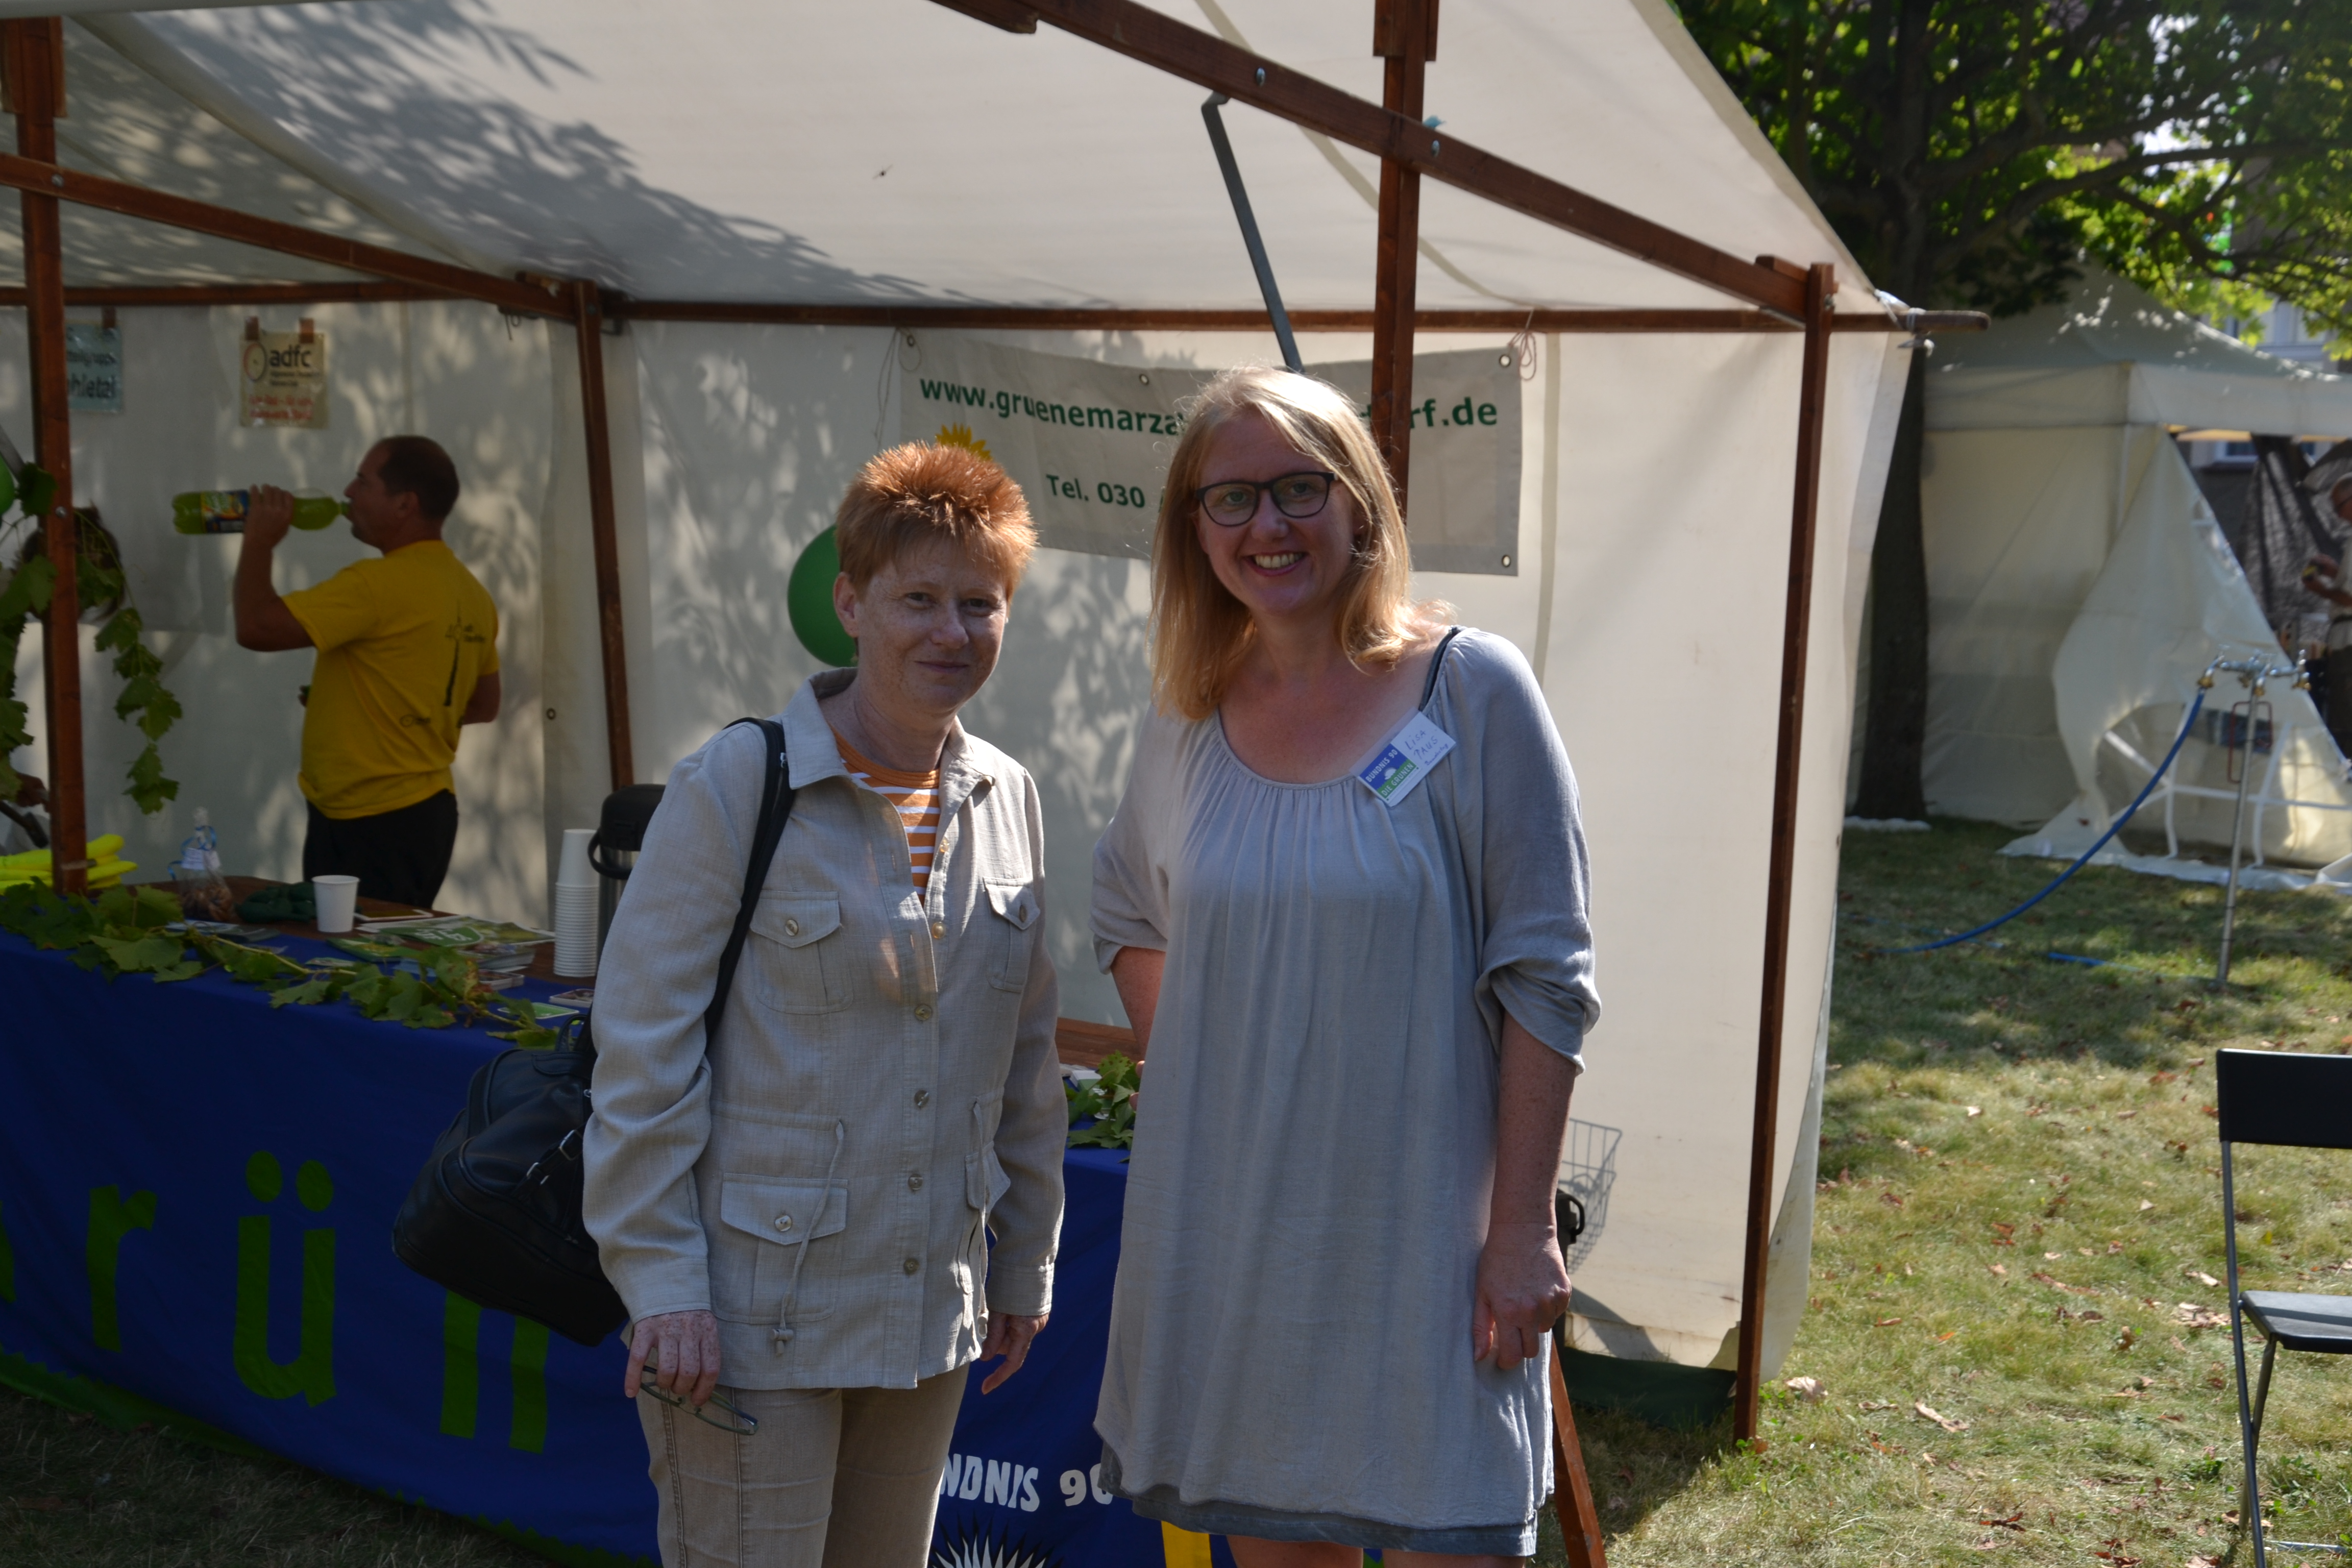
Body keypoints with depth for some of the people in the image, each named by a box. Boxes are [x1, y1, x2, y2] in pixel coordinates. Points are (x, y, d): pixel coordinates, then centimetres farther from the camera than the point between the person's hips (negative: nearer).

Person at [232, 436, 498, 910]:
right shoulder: (472, 595, 9)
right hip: (428, 812, 9)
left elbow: (256, 626, -20)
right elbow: (484, 705, 18)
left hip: (369, 825, -9)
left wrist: (259, 541, -6)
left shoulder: (378, 585, -18)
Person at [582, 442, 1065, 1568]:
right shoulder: (736, 787, -13)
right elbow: (643, 1048, -11)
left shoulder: (1008, 801, 5)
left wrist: (1027, 1257, 15)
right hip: (756, 1315, -5)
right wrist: (661, 1284, -13)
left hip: (931, 1306, 6)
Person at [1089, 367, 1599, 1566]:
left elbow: (1544, 979, -9)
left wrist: (1523, 1228, -11)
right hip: (1229, 1229, 4)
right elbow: (1126, 917, 21)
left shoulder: (1473, 690, -9)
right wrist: (1189, 1082, 9)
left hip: (1422, 1228, -4)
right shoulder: (1189, 716, 4)